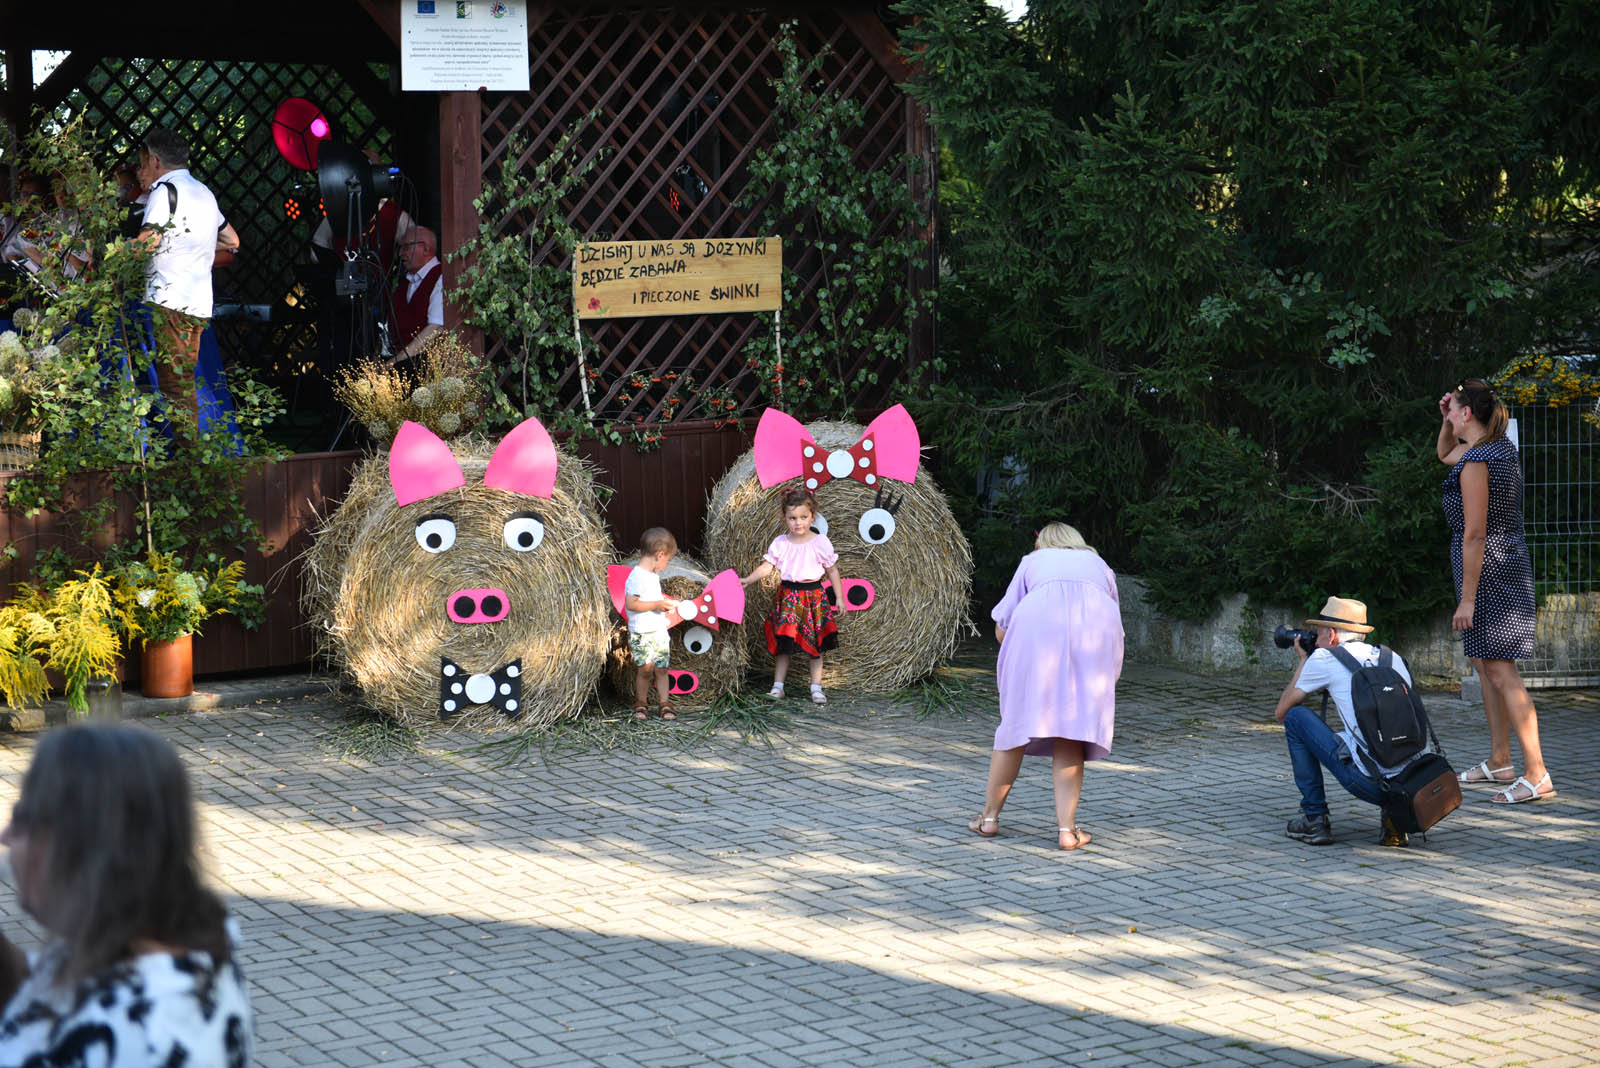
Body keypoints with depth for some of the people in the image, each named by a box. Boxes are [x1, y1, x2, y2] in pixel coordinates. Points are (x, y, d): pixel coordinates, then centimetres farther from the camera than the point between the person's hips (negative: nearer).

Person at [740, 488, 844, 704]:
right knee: (783, 642, 3)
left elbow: (832, 571, 3)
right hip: (788, 596, 1)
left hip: (814, 596, -1)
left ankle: (816, 688, 12)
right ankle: (778, 686, 11)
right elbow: (766, 567, -3)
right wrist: (747, 580, -19)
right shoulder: (780, 543, 1)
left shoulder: (821, 542, -3)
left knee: (815, 645, 4)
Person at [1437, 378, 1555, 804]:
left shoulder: (1476, 464, -19)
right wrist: (1447, 420, 13)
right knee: (1483, 663, 18)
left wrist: (1467, 599, -21)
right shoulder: (1501, 447, 10)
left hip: (1488, 567, -10)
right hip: (1509, 562, 10)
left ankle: (1537, 775, -15)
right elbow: (1446, 454, 32)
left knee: (1500, 671, -12)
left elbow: (1475, 534, -22)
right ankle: (1499, 761, 26)